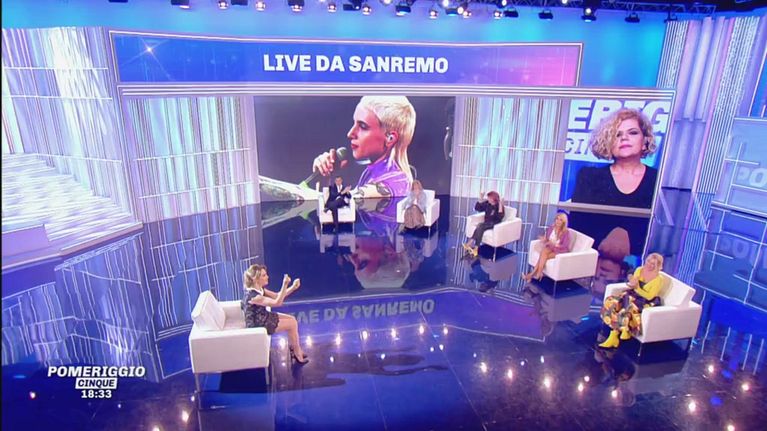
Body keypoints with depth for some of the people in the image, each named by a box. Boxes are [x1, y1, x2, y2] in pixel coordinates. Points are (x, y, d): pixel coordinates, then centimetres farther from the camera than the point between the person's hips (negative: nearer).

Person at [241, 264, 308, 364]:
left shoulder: (259, 289, -3)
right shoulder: (253, 296, -32)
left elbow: (277, 296, 3)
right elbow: (277, 302, -30)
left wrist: (293, 287, -10)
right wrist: (284, 285, -35)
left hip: (263, 317, 9)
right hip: (257, 324, -9)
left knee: (292, 319, 5)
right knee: (292, 324, -6)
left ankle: (293, 349, 18)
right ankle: (297, 352, 15)